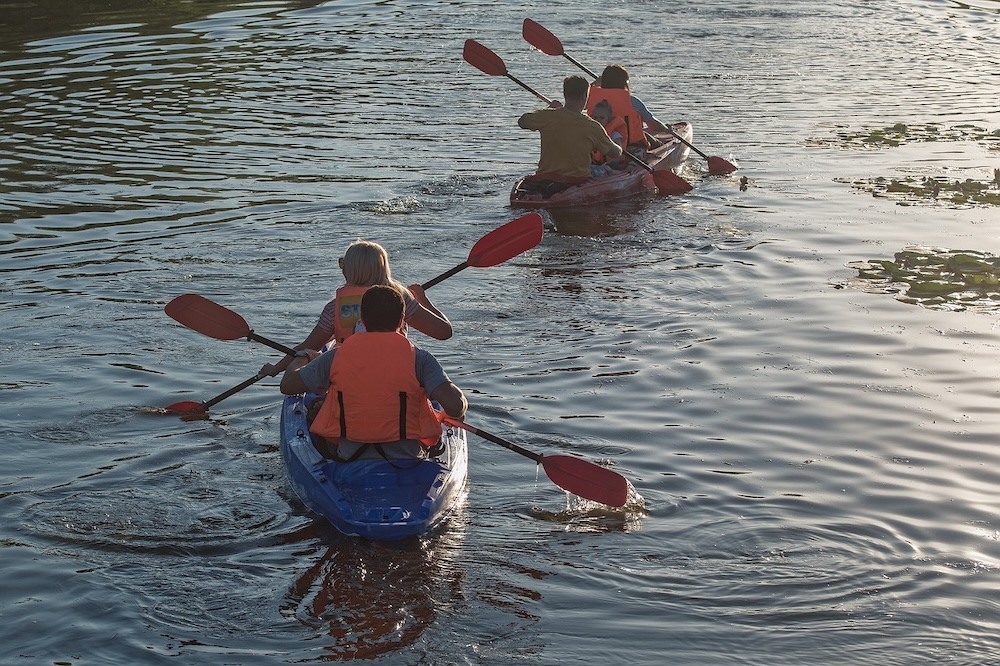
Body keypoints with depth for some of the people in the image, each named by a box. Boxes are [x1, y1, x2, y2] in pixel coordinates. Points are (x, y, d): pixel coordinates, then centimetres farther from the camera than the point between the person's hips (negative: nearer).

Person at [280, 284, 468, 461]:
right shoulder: (417, 358, -10)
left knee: (314, 409, 29)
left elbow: (287, 385, 7)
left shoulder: (337, 356, -4)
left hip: (347, 457, 1)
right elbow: (456, 407, -19)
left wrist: (303, 357, 29)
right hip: (406, 458, -1)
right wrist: (461, 401, 6)